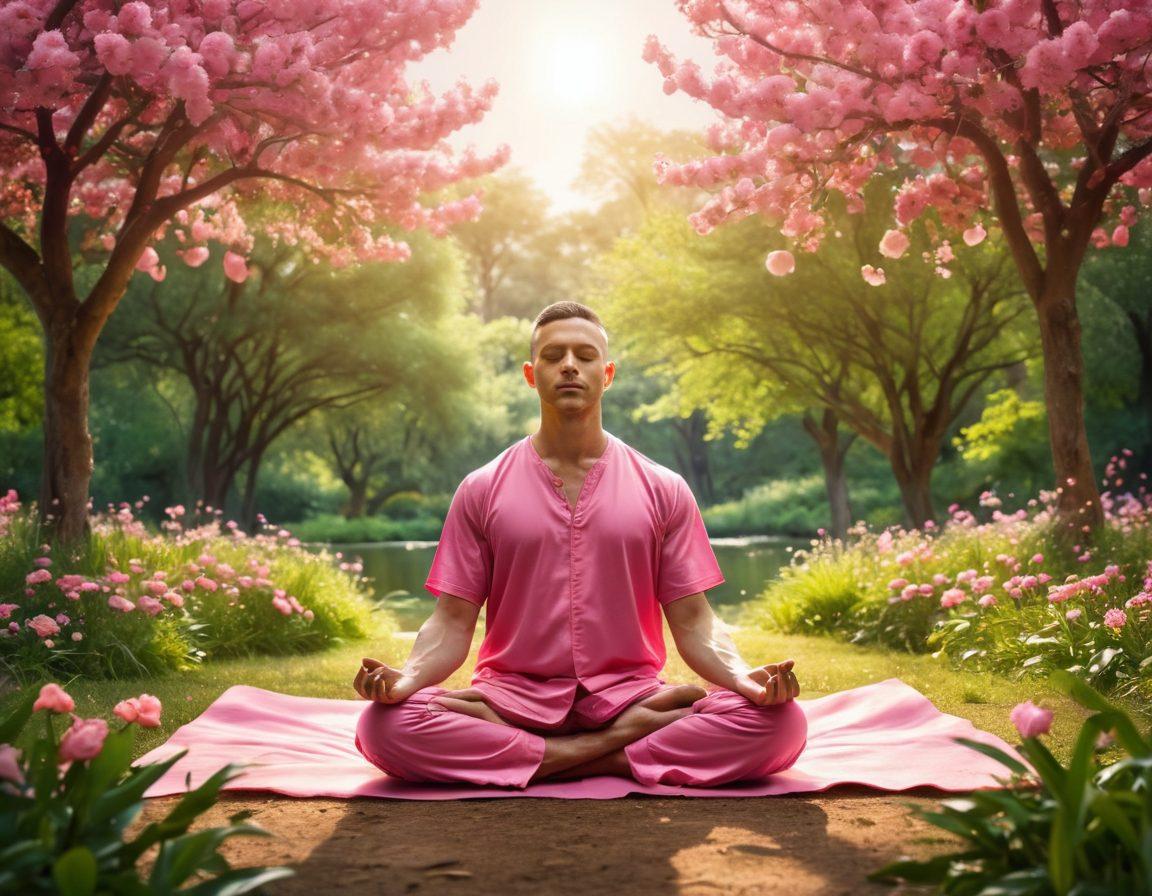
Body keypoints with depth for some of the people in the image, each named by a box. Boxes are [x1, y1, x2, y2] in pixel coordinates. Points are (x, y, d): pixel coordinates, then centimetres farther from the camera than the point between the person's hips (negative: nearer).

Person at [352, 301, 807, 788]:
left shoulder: (663, 490, 9)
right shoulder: (481, 491, 8)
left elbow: (692, 621, 5)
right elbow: (453, 622, 4)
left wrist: (743, 676, -16)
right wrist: (407, 676, -18)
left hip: (628, 692, 0)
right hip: (514, 697, 0)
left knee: (781, 721, -25)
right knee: (384, 724, -30)